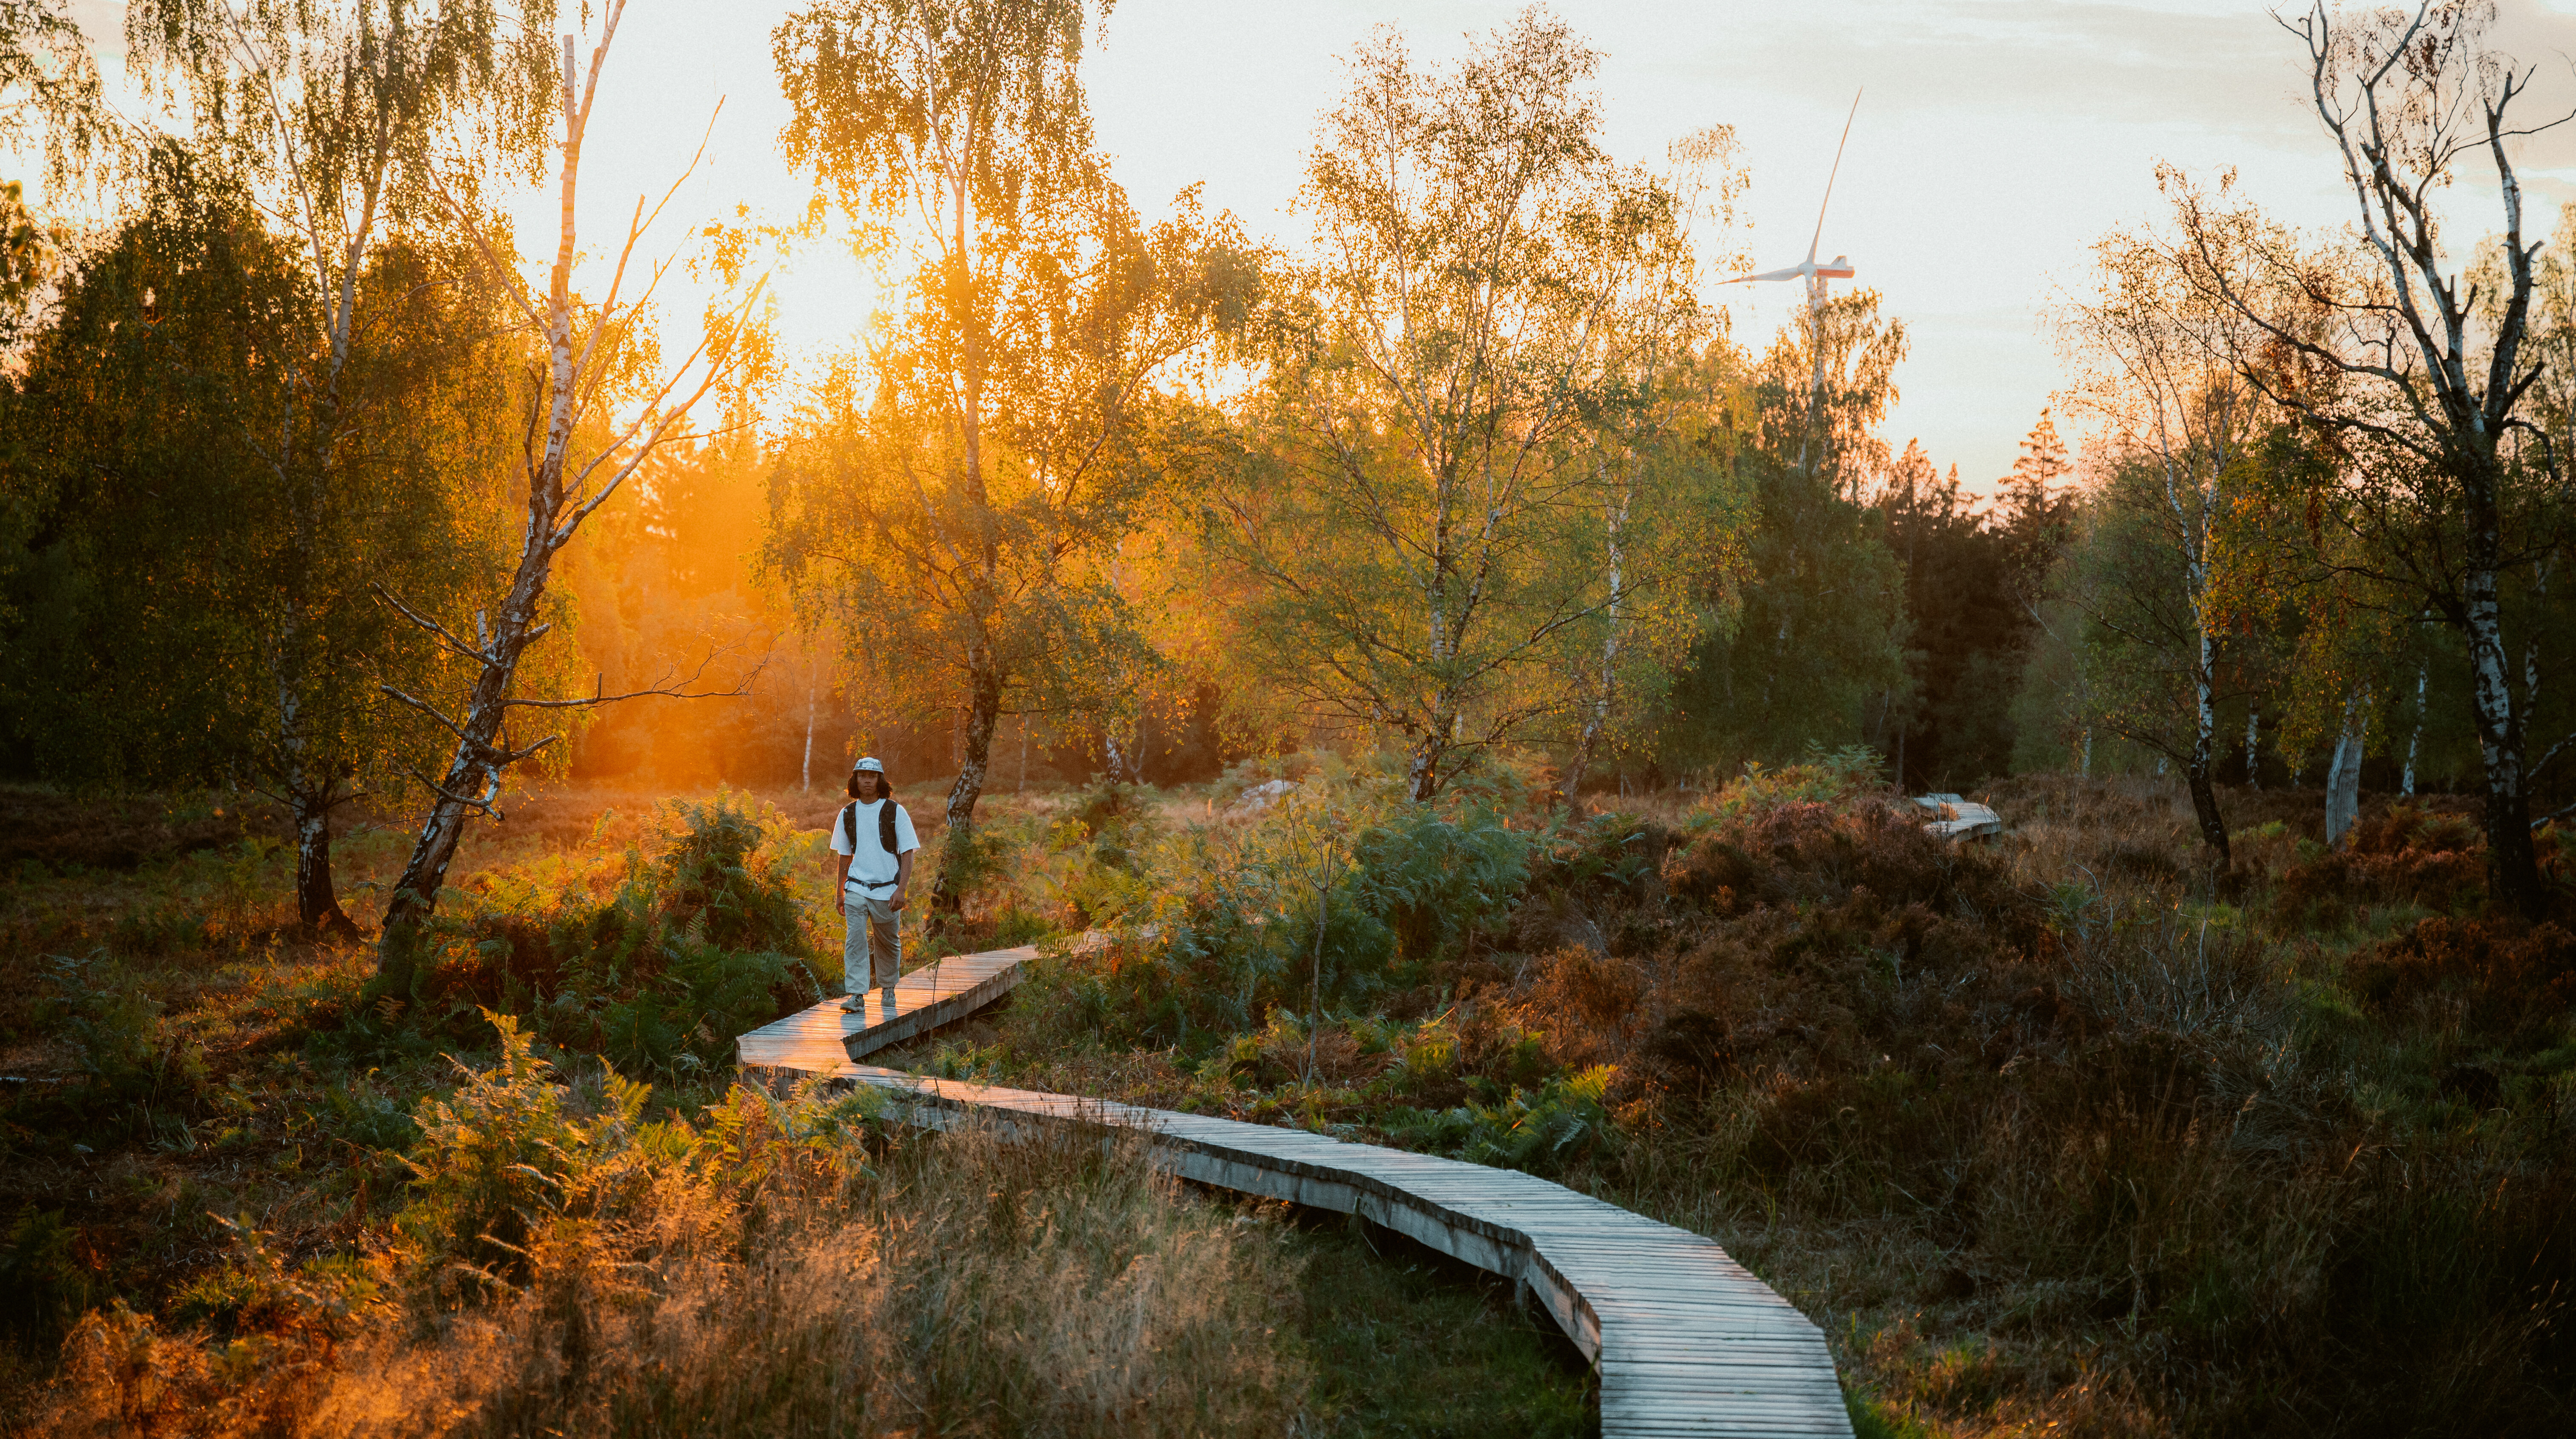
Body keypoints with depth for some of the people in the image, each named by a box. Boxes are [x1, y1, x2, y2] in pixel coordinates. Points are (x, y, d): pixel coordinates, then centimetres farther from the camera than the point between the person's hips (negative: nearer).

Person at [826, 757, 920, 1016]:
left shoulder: (895, 812, -2)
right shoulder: (847, 815, 7)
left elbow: (908, 854, -3)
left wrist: (901, 889, -14)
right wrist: (839, 893, 18)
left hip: (887, 890, -1)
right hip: (856, 889, 1)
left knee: (888, 943, 9)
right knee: (855, 939, -14)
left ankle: (888, 989, 30)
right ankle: (856, 995, -17)